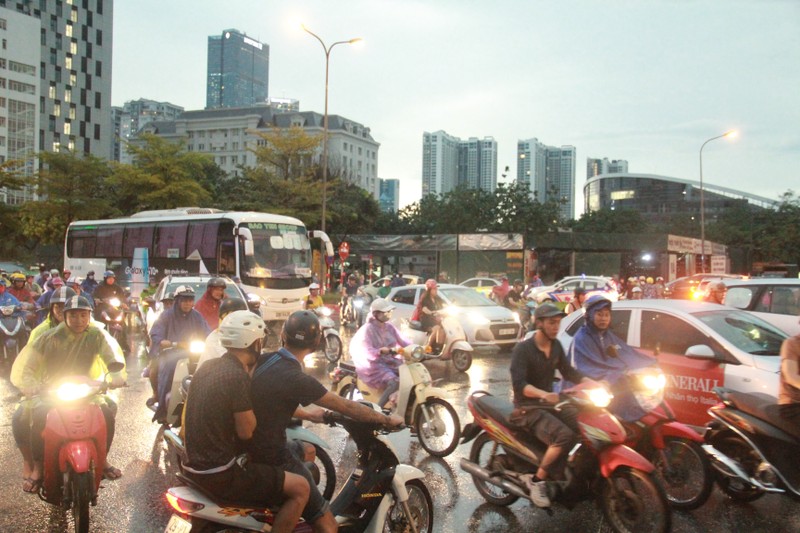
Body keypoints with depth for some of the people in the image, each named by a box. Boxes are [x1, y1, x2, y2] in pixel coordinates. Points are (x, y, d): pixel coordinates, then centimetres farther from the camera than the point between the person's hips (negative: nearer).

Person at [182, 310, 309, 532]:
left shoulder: (207, 367, 7)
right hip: (220, 474, -9)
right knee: (300, 489, -5)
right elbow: (247, 431, -16)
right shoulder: (237, 376, -21)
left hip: (195, 465, 10)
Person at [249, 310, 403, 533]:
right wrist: (387, 419, -2)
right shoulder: (296, 379, -24)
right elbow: (347, 408, -16)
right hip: (271, 458, -9)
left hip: (250, 444, 9)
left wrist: (306, 414, 28)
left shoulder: (263, 360, -1)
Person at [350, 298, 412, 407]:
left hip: (390, 361, 7)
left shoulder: (390, 327, 10)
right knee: (394, 383, -30)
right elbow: (367, 352, -23)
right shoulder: (367, 329, -11)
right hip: (374, 364, -7)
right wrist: (381, 351, -43)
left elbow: (403, 341, 4)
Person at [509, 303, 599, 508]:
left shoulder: (556, 346, 8)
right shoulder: (522, 349, -15)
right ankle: (537, 479, -15)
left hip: (550, 404, 7)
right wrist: (543, 394, -44)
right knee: (565, 436, -29)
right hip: (528, 409, -7)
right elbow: (519, 384, -26)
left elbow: (568, 371, 18)